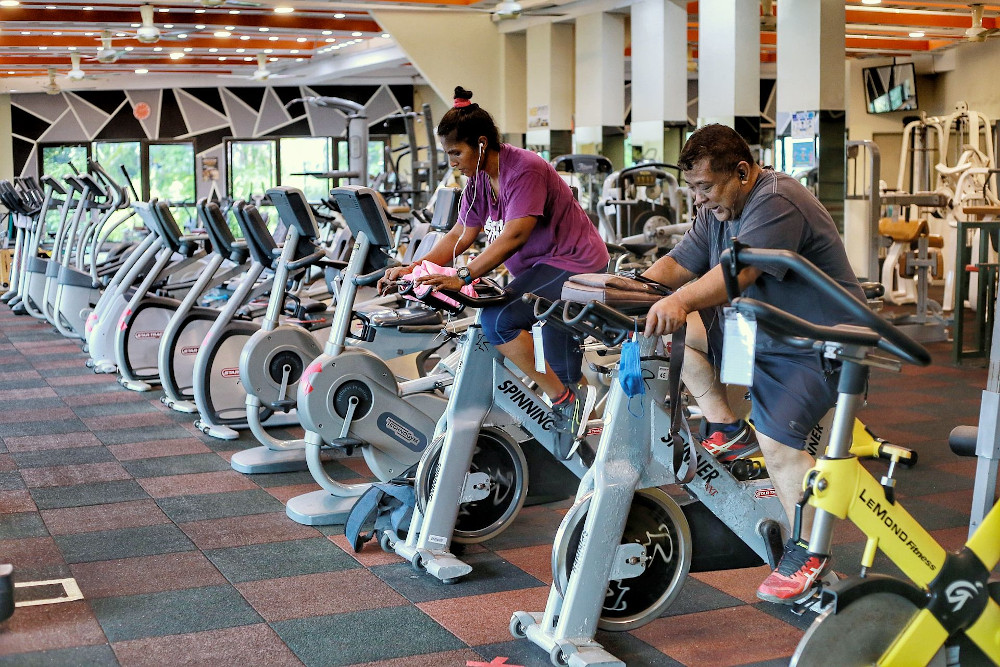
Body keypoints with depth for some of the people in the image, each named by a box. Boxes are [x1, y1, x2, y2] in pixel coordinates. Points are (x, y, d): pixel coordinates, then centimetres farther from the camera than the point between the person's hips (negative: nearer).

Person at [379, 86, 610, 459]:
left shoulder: (525, 170, -22)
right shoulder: (479, 180, 4)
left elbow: (514, 236, -31)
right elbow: (459, 236, 7)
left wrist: (463, 277, -37)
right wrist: (414, 269, -7)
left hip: (574, 264, -10)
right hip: (541, 269, 10)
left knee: (497, 319, -26)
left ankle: (567, 399, -13)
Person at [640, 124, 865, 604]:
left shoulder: (778, 202, -23)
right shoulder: (716, 213, 7)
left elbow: (738, 271, -38)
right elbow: (676, 264, -1)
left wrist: (679, 301, -53)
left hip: (816, 343, -9)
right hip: (757, 330, 9)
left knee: (777, 441, -19)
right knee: (677, 328, -8)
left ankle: (808, 550, 2)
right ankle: (727, 429, 1)